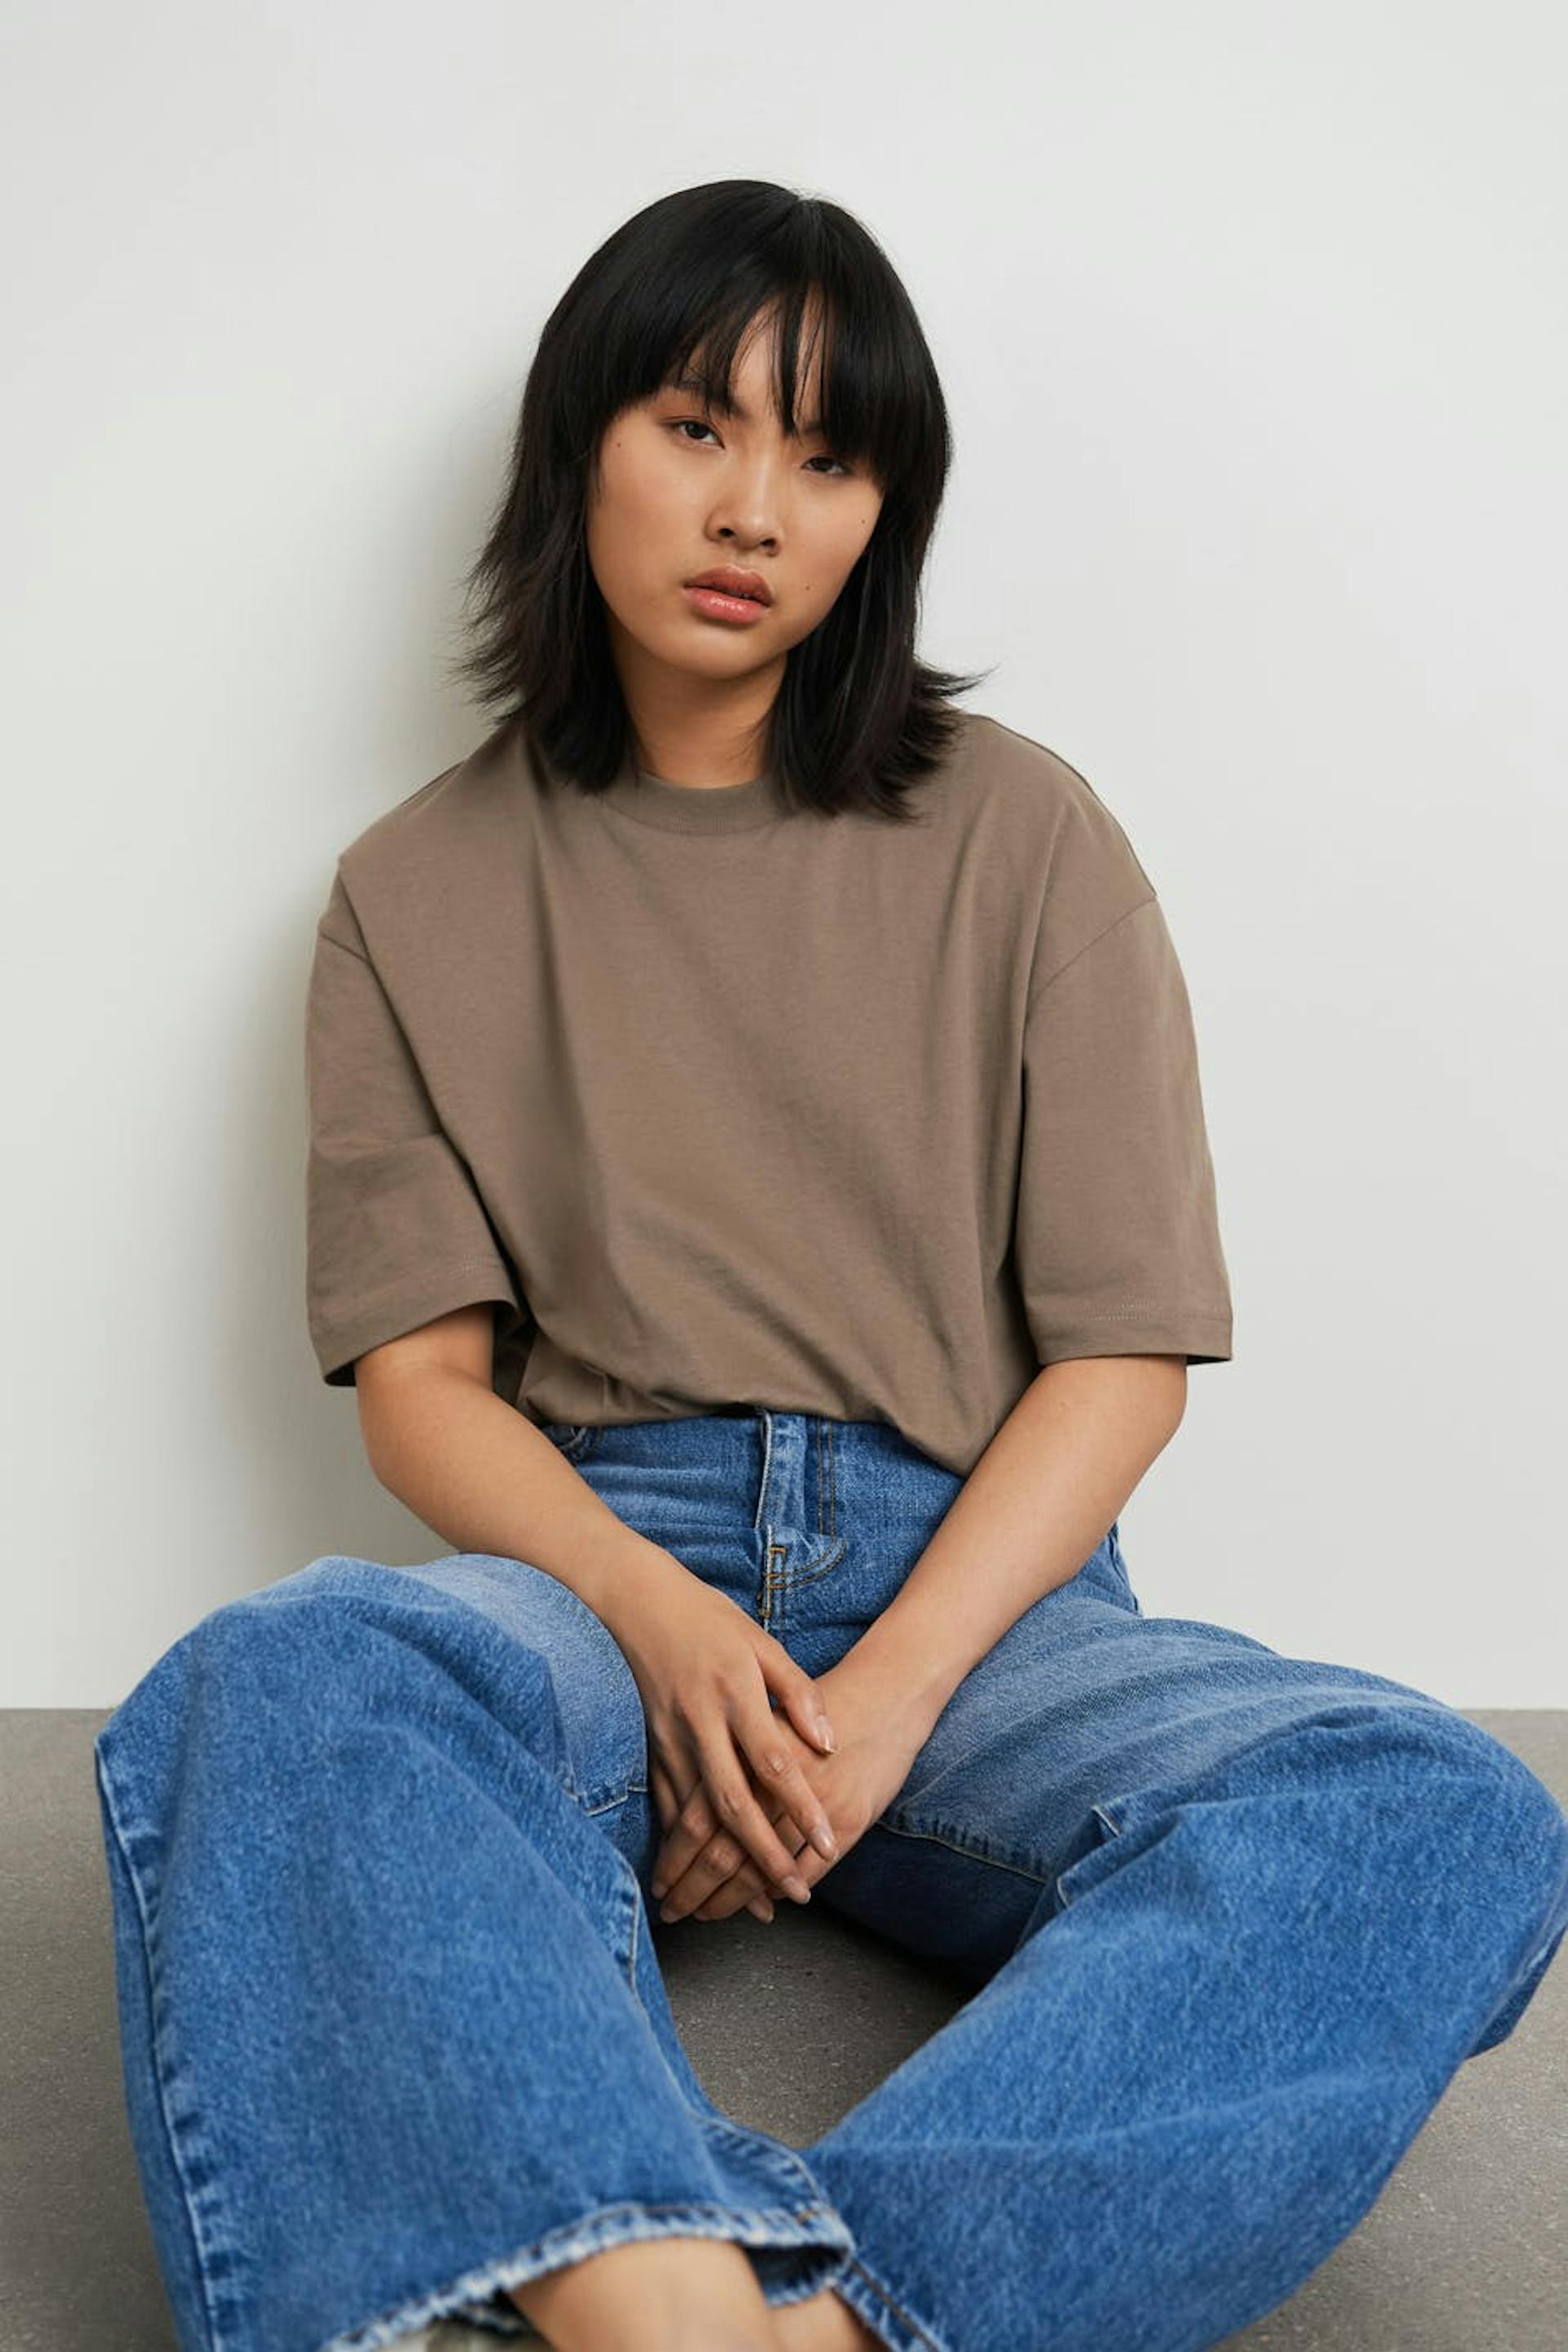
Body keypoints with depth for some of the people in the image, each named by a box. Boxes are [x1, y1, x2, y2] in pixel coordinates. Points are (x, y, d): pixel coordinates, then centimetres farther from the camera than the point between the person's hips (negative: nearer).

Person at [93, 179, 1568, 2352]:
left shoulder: (1018, 842, 9)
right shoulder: (424, 893, 11)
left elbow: (1129, 1347, 3)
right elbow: (418, 1377, 4)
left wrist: (891, 1692, -12)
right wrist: (660, 1618, -17)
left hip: (971, 1581, 1)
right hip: (595, 1562, 0)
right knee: (277, 1685, -36)